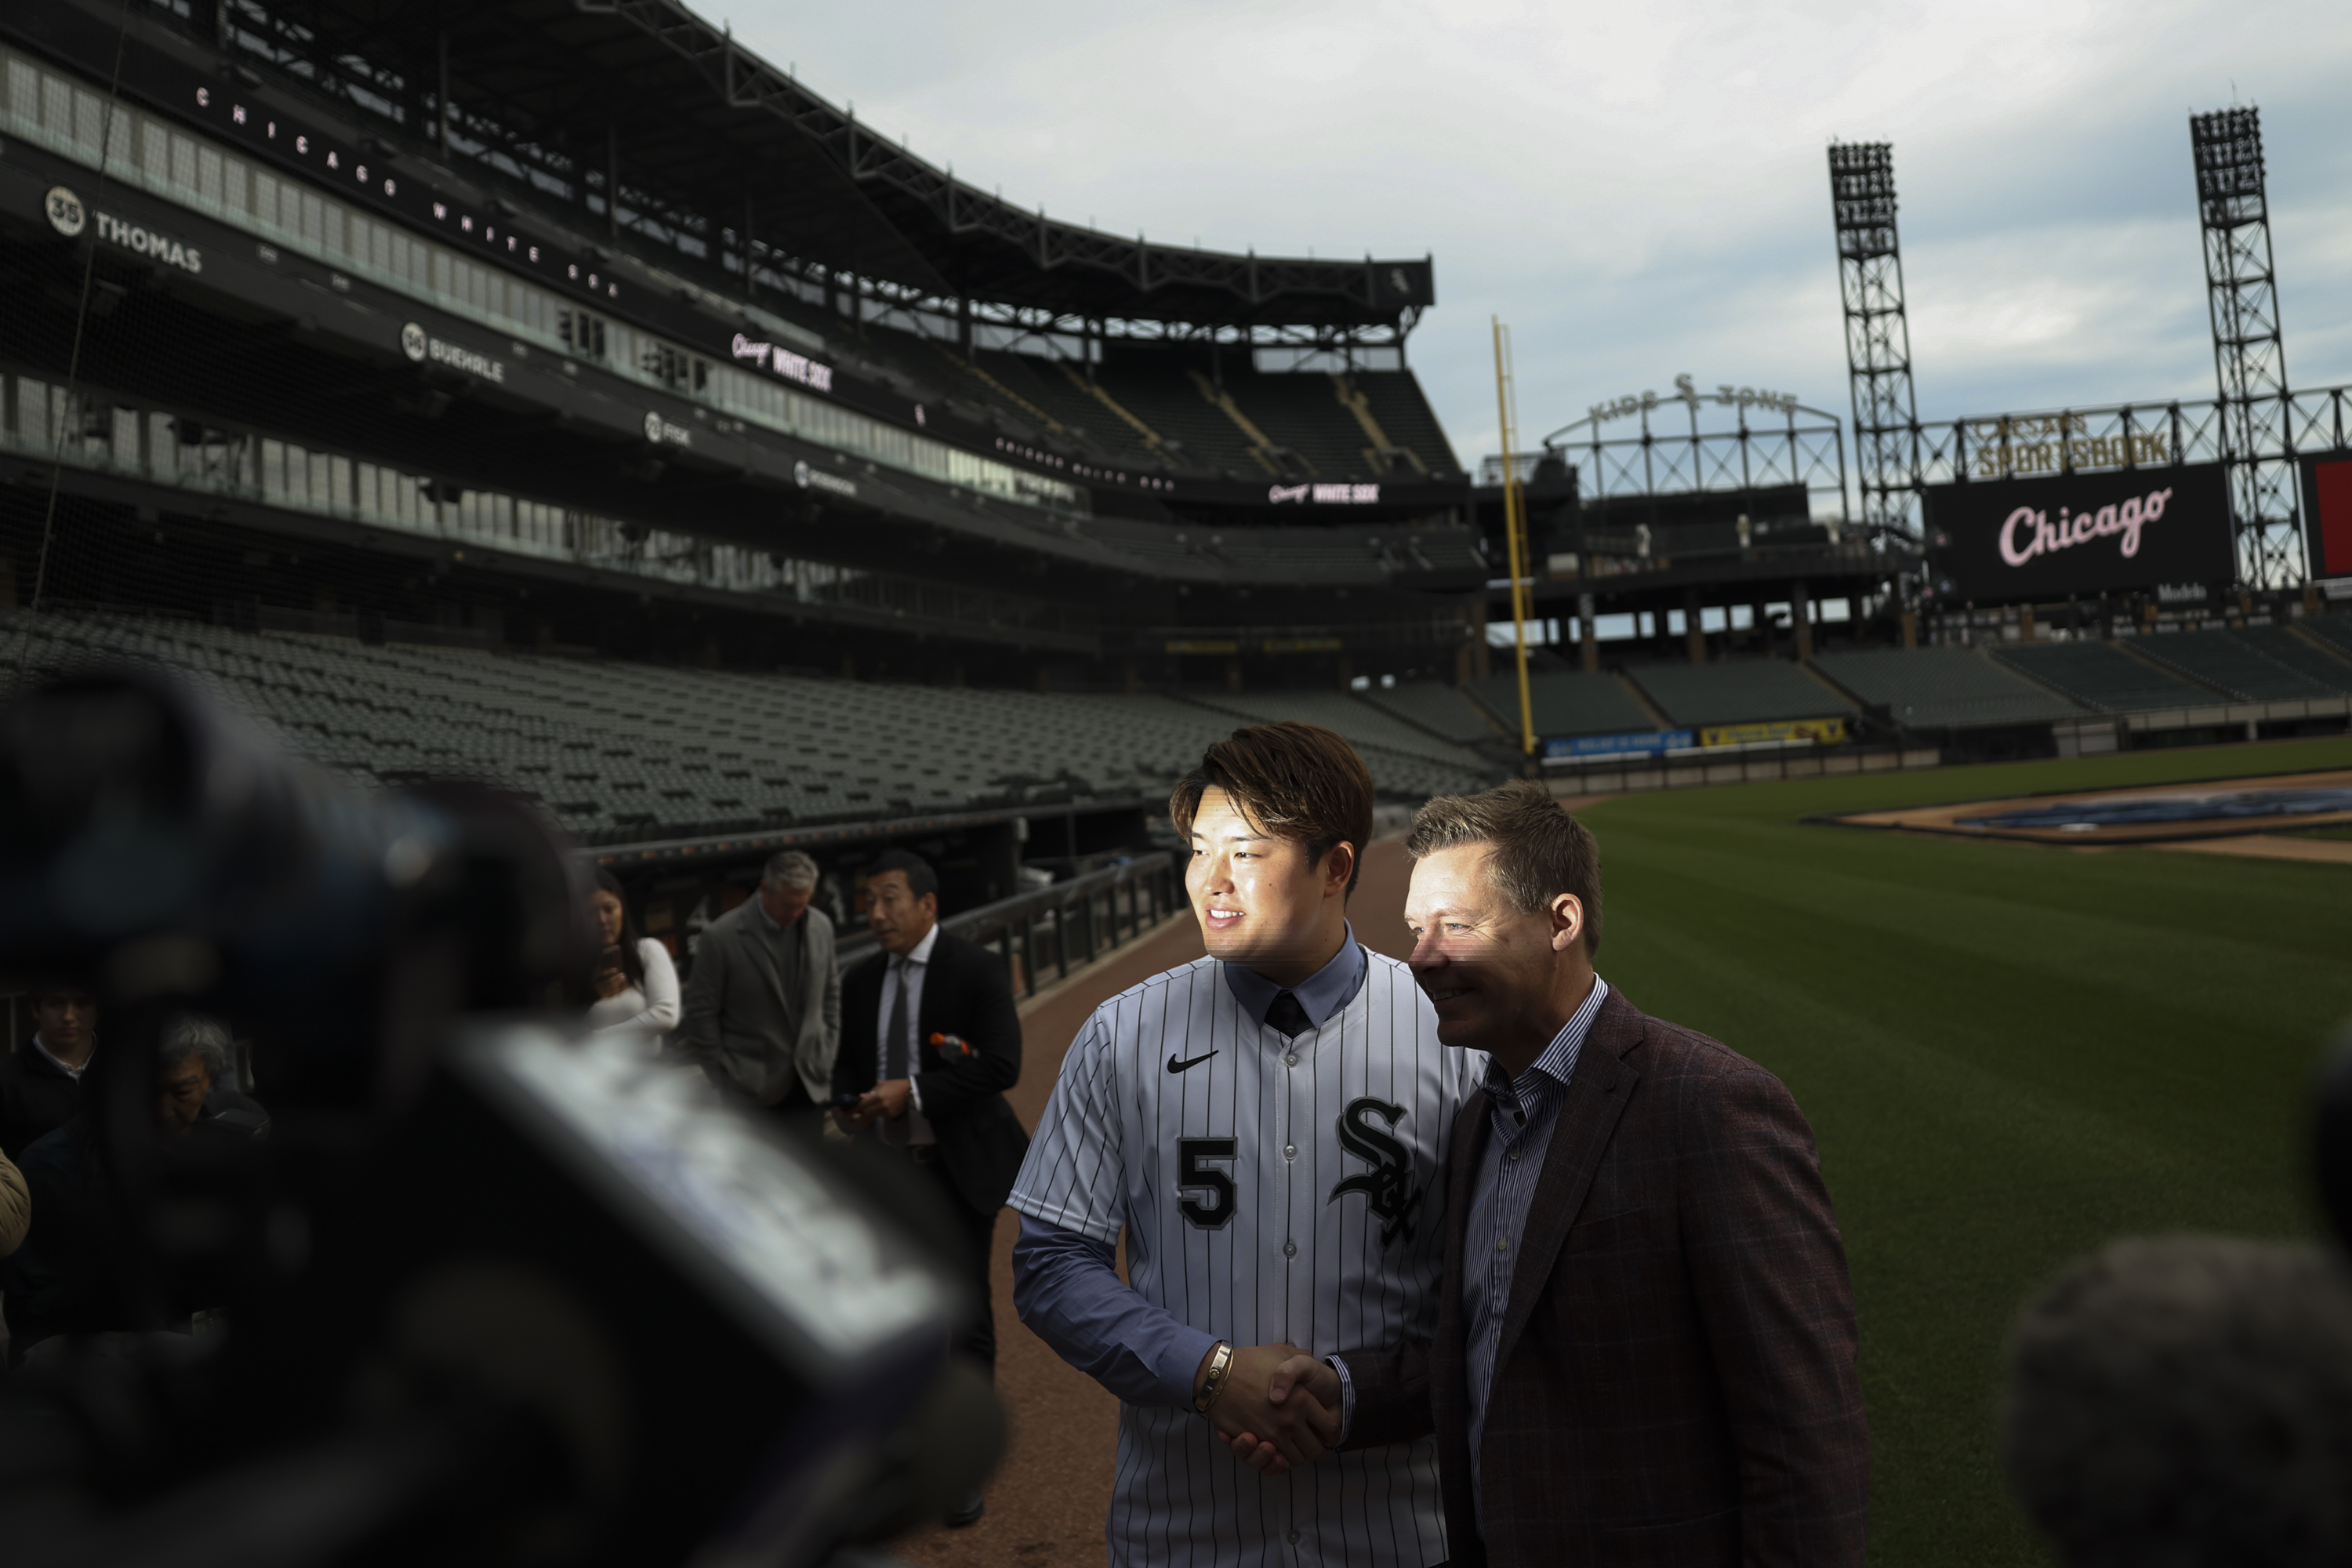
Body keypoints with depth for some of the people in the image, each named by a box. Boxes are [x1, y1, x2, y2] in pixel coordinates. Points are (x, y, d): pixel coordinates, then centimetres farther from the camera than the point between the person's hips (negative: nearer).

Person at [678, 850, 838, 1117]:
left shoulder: (821, 927, 3)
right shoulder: (721, 937, -12)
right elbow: (701, 1014, -7)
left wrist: (827, 1055, 11)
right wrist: (721, 1084, -7)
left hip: (809, 1083, 4)